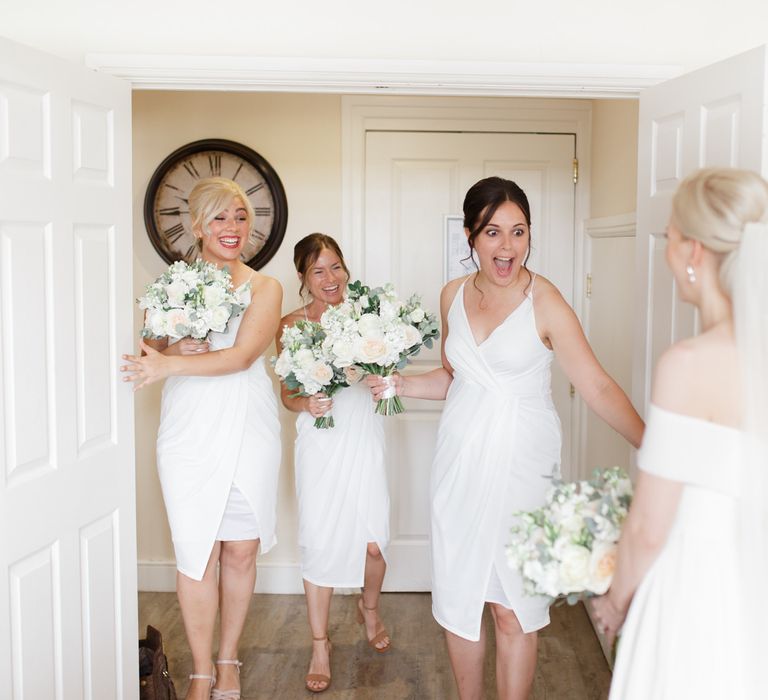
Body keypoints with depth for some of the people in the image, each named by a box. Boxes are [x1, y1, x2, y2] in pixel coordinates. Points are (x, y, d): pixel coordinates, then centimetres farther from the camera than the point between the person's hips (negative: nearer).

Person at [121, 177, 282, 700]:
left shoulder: (264, 288, 2)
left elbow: (243, 354, -13)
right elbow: (149, 356, 5)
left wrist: (170, 364, -23)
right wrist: (175, 348, -16)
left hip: (249, 434, 0)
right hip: (190, 435, 0)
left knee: (241, 551, 7)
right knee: (196, 554, 1)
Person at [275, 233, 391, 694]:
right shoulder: (292, 325, -1)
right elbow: (288, 395, 2)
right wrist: (308, 404, -18)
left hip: (365, 438, 1)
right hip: (322, 443, -1)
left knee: (373, 543, 1)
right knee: (321, 542, 2)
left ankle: (369, 609, 34)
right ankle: (321, 644, 19)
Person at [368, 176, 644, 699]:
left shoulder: (545, 302, -11)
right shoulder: (454, 295, 5)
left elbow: (597, 386, -16)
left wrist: (651, 444, -27)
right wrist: (397, 384, 3)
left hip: (522, 460, -4)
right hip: (461, 457, 5)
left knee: (513, 609, 1)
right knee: (458, 597, 11)